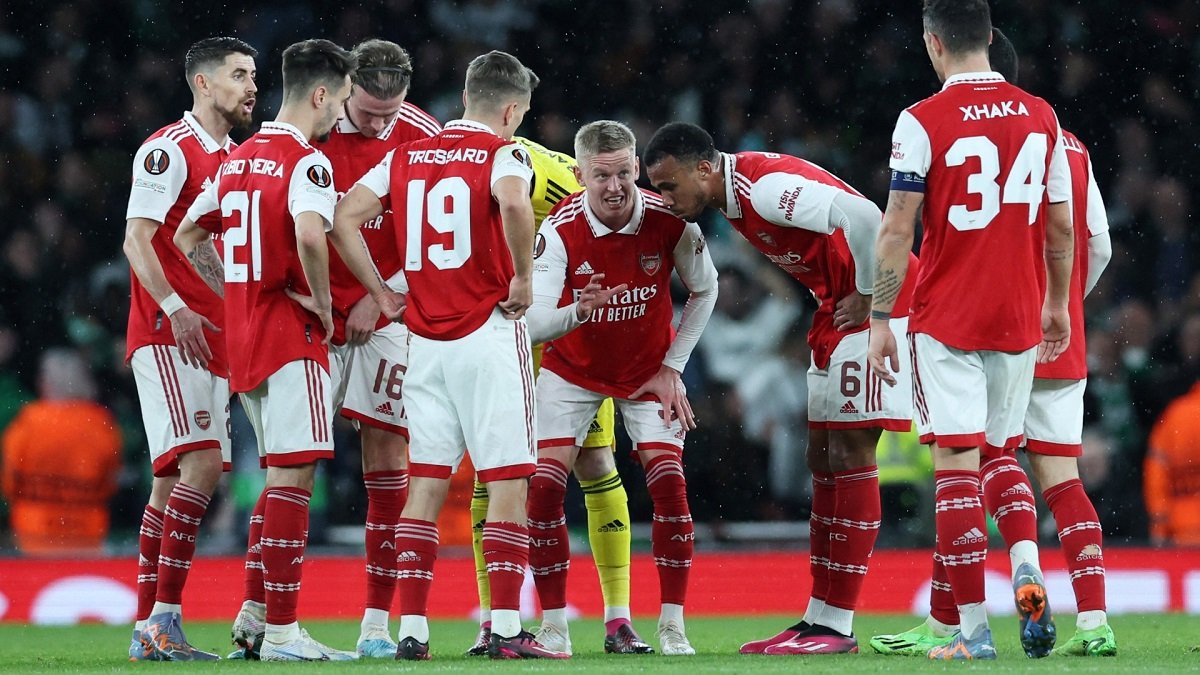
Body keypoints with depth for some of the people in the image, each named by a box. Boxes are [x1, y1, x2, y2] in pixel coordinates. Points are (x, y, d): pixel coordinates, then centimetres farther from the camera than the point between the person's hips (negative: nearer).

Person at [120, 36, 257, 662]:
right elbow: (136, 240, -14)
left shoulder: (235, 158, 19)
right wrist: (175, 308, -24)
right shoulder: (169, 150, -7)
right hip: (167, 334, -9)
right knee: (203, 463, -19)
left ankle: (147, 632, 9)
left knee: (174, 479, 7)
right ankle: (164, 619, -19)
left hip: (213, 343, 9)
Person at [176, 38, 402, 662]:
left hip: (242, 332, 8)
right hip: (291, 333, -8)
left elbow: (188, 236, 22)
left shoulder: (239, 158, 14)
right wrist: (323, 303, -16)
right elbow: (310, 234, -31)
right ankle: (280, 631, -8)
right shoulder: (308, 162, -12)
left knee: (283, 475, 18)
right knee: (293, 475, -6)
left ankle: (252, 615, 17)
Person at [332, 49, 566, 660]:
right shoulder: (502, 152, -5)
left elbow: (344, 217, 6)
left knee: (425, 485, 8)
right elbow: (514, 204, -27)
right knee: (507, 482, -1)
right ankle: (505, 628, -6)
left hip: (425, 338, 5)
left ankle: (411, 630, 4)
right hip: (488, 334, -5)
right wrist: (523, 277, -14)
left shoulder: (406, 157, 12)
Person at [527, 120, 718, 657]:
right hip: (572, 370, 0)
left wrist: (672, 367, -5)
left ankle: (673, 626, -5)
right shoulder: (560, 230, -26)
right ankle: (554, 626, -3)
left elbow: (704, 290, -3)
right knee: (545, 484, -14)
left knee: (668, 481, -15)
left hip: (647, 368, 0)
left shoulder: (670, 221, -22)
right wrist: (577, 311, -51)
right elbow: (535, 324, -29)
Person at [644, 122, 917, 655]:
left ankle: (838, 624, -7)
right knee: (823, 458, 10)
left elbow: (863, 217, -33)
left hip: (878, 305, -10)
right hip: (838, 311, 10)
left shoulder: (767, 186, -24)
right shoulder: (734, 197, 6)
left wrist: (866, 297, -22)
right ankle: (820, 616, 13)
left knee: (850, 453, -9)